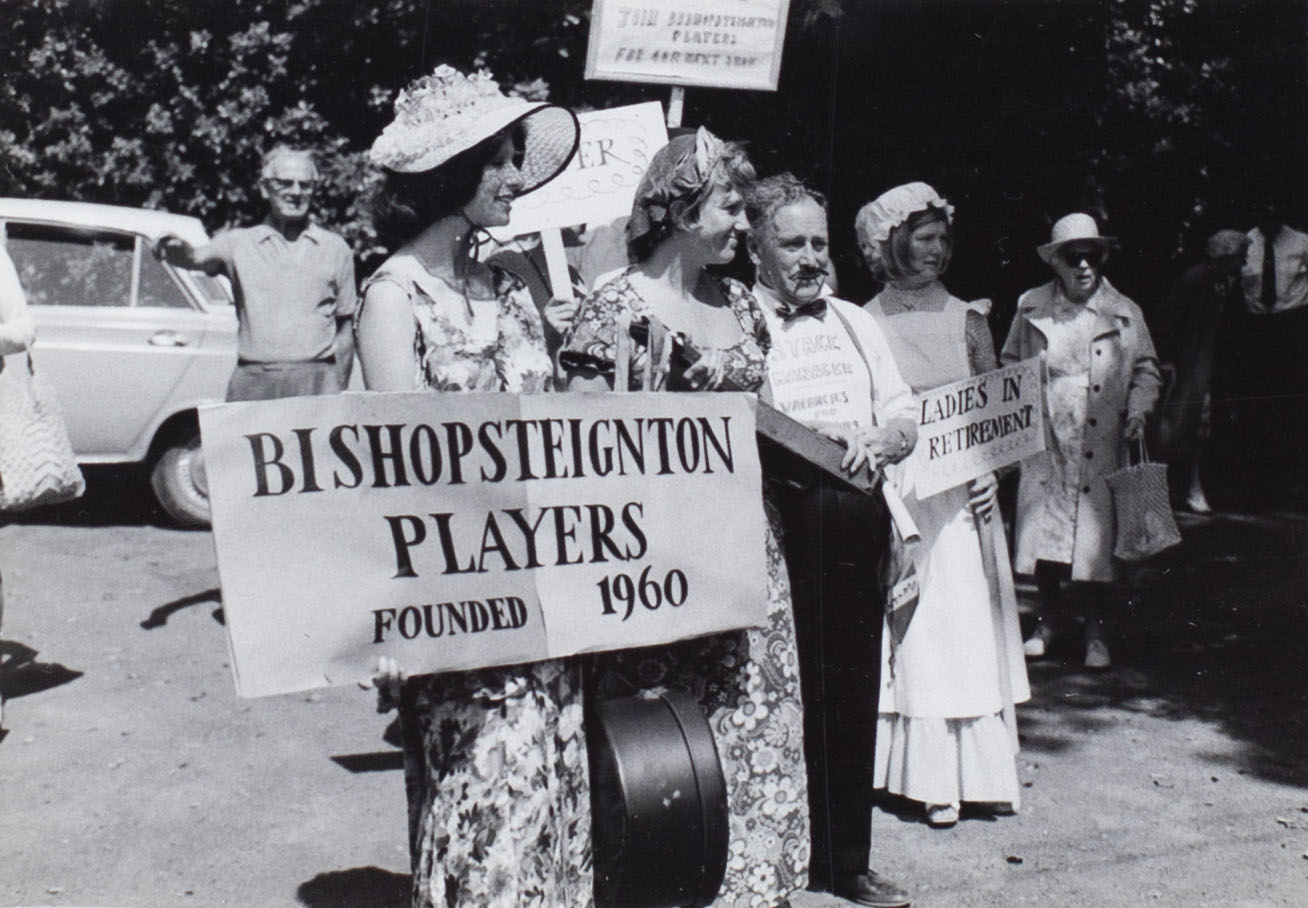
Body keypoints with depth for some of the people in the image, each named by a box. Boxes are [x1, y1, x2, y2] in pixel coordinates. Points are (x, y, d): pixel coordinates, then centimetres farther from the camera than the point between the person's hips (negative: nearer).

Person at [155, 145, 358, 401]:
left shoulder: (335, 249, 13)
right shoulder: (239, 243, 11)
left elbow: (344, 328, 14)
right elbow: (198, 259, -7)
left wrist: (339, 395, 9)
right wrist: (175, 250, -32)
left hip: (316, 382, 0)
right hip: (253, 382, 0)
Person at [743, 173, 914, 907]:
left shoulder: (856, 323, 19)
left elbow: (904, 416, 15)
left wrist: (881, 441, -6)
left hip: (854, 526, 5)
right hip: (773, 523, -5)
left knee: (852, 697, 10)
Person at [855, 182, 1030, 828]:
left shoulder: (967, 320, 8)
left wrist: (989, 469, -7)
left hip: (964, 494, 2)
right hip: (897, 495, -2)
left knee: (970, 622, 5)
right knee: (915, 629, 1)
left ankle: (980, 768, 16)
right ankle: (935, 778, 8)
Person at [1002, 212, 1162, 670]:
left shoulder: (1124, 314, 4)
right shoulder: (1030, 308, 5)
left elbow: (1146, 368, 13)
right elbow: (1010, 363, 16)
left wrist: (1138, 409, -3)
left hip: (1099, 446, -1)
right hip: (1044, 442, 1)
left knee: (1094, 533, 0)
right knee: (1041, 529, 4)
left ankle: (1095, 630, 16)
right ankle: (1049, 618, 25)